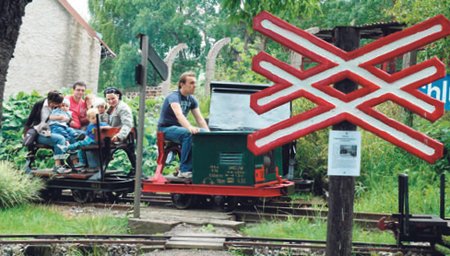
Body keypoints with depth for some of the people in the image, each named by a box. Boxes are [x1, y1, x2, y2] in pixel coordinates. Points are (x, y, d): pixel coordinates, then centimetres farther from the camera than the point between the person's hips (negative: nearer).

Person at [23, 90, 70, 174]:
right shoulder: (39, 105, -2)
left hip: (50, 133, 4)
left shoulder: (57, 108, 8)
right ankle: (57, 166, -32)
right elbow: (30, 119, 3)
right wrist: (25, 133, -3)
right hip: (38, 134, -4)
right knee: (60, 139, -29)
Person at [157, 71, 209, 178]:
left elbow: (200, 118, 2)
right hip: (166, 128, -7)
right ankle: (184, 170, -31)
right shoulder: (174, 97, -17)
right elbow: (179, 114, -36)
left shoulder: (192, 100, 7)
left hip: (179, 128, 7)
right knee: (189, 134, -36)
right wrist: (190, 127, -54)